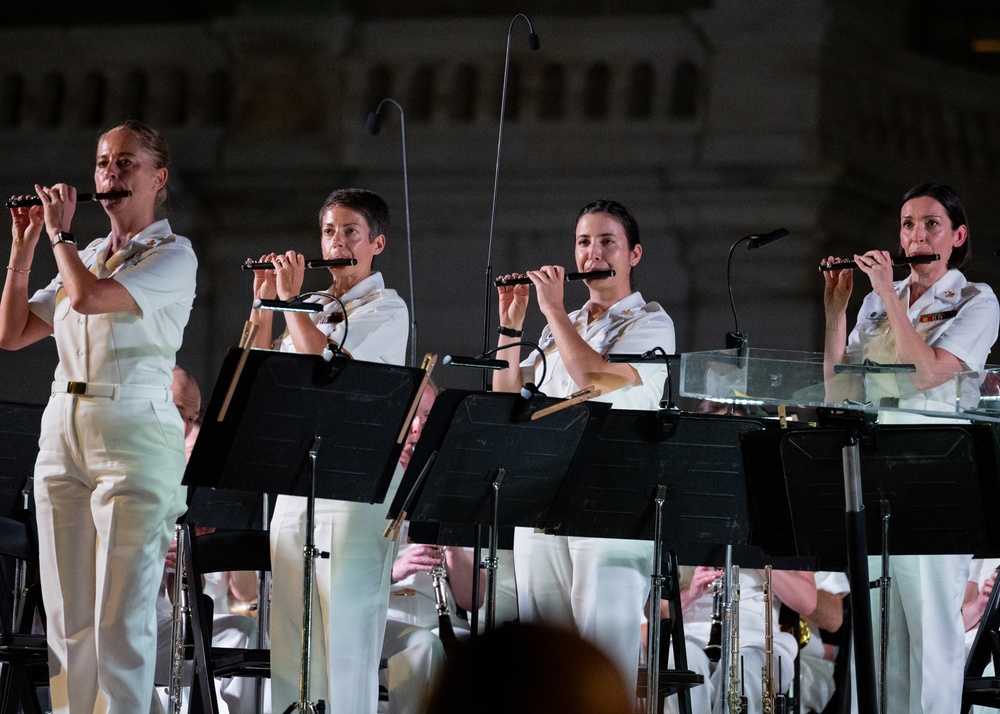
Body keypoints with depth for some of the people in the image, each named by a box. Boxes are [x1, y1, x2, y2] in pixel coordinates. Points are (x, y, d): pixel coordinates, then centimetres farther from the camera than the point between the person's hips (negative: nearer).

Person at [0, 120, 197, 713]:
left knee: (121, 618, -9)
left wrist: (59, 231, -3)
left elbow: (89, 296, -19)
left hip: (135, 437, -7)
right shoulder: (85, 258, 18)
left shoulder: (172, 255, -3)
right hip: (63, 437, 7)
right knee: (67, 615, 5)